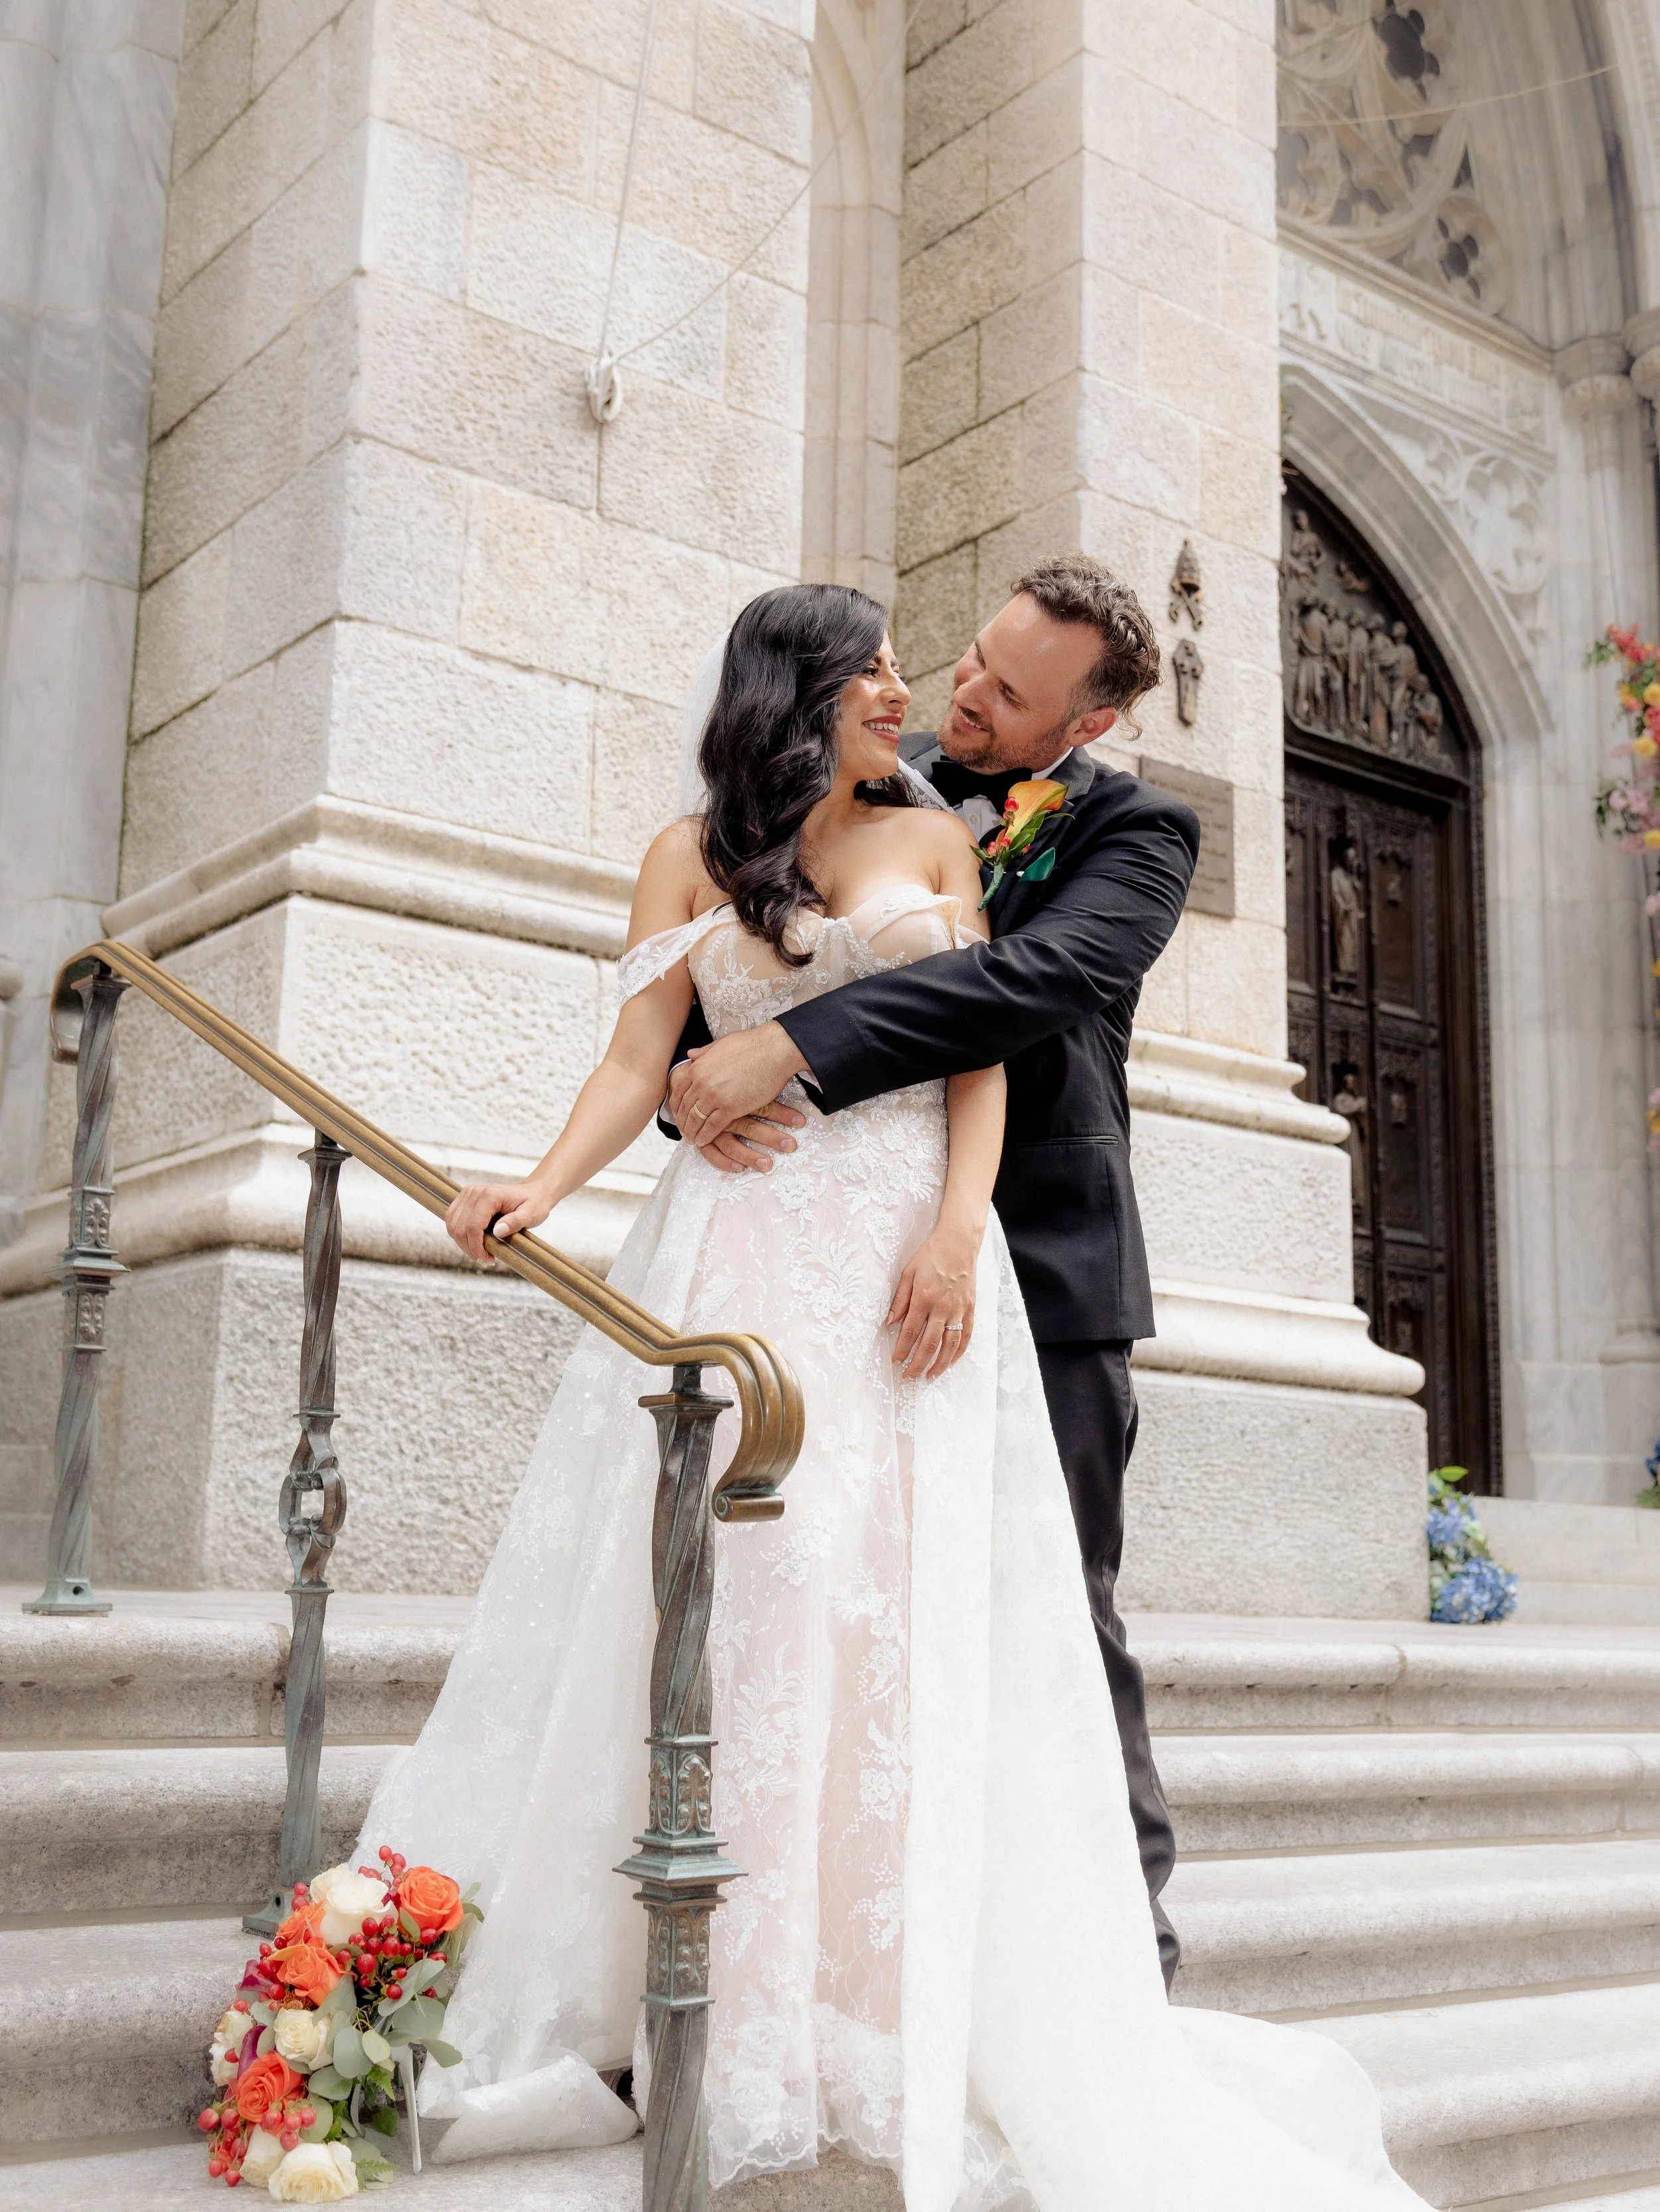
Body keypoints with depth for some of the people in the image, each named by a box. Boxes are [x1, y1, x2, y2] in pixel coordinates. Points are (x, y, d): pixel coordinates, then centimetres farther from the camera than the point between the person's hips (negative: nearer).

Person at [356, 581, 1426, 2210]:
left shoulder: (931, 837, 14)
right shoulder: (691, 855, 12)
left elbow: (981, 1049, 5)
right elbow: (638, 1061, 2)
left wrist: (956, 1225, -11)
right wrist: (542, 1187, -17)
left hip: (909, 1249, 0)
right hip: (742, 1253, 0)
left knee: (912, 1609, -6)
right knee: (729, 1592, -6)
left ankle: (904, 2008, 3)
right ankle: (726, 2007, 4)